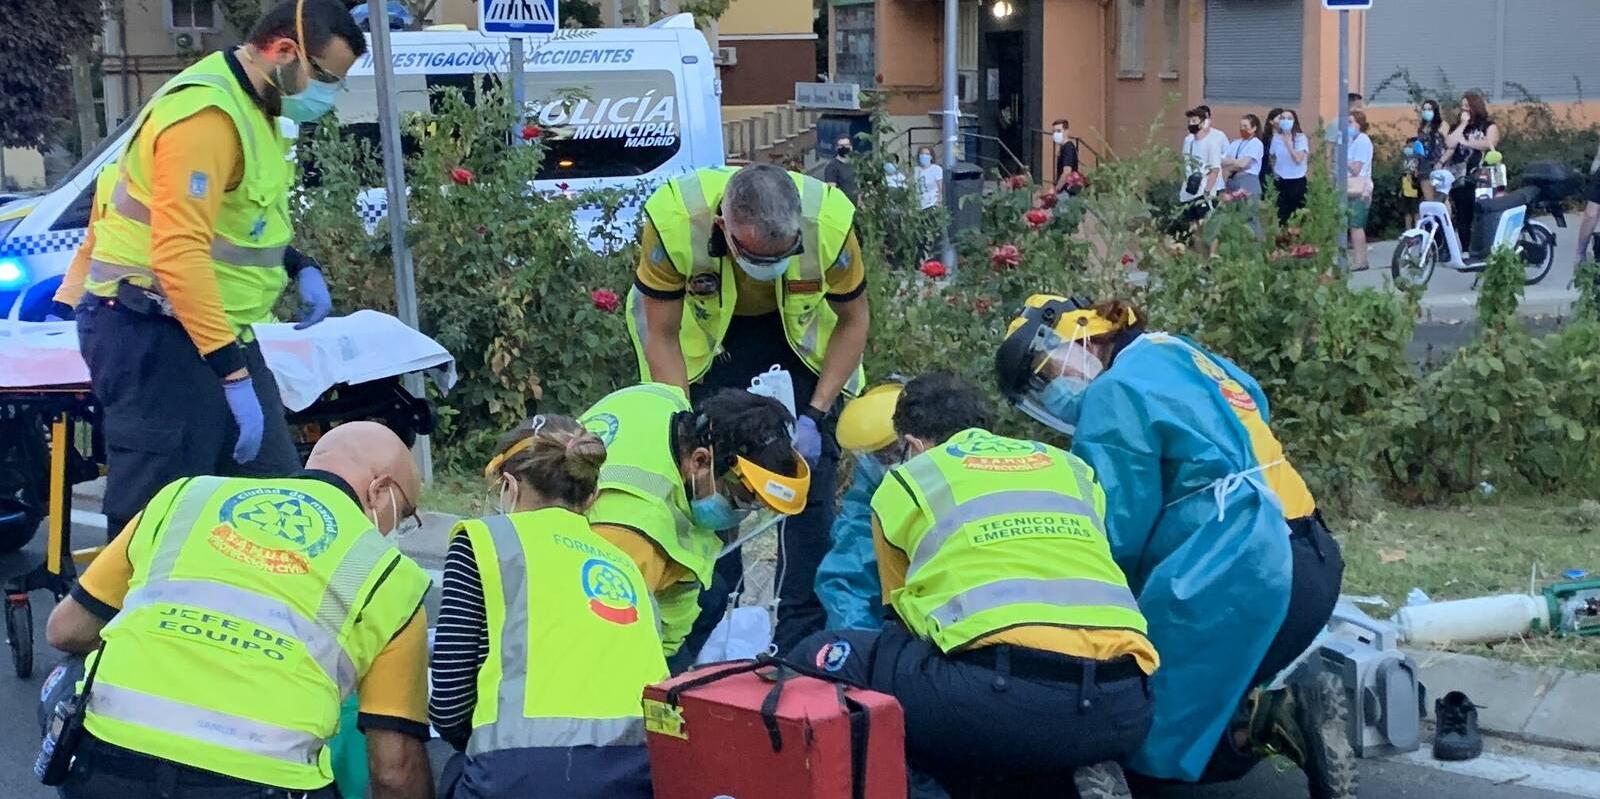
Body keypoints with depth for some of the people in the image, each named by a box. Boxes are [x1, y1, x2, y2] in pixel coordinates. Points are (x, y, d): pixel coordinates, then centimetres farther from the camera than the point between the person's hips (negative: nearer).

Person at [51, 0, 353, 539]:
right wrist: (234, 374, -28)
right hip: (154, 337, -10)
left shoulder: (252, 107, 12)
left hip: (217, 331, 10)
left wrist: (299, 267, 10)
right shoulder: (207, 113, -21)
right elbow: (179, 255, -27)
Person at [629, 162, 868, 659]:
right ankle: (701, 645, 5)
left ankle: (801, 640, 6)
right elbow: (662, 336, -18)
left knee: (811, 474, -6)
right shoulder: (672, 222, -35)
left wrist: (815, 416, -17)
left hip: (799, 336, 1)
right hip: (703, 337, -1)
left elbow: (853, 321, -12)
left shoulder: (831, 223, -33)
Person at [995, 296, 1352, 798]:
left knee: (1143, 738, 0)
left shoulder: (1116, 390, -4)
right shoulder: (1184, 357, 22)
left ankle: (1273, 718, -14)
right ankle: (1289, 707, -2)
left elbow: (1115, 534, -6)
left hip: (1241, 575, -9)